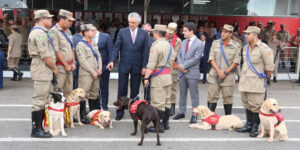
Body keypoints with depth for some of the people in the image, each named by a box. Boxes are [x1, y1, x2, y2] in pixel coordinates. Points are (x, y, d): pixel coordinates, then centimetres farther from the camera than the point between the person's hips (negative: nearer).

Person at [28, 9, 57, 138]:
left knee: (43, 100, 16)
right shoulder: (39, 33, -16)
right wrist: (54, 68, -8)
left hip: (44, 72, 11)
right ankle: (36, 130, 1)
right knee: (40, 100, -6)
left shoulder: (41, 32, 19)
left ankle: (40, 126, 24)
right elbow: (46, 56, -21)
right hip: (42, 72, -11)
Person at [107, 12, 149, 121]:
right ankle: (120, 112, 13)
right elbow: (116, 47, -1)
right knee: (121, 90, 3)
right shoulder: (122, 32, 2)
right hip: (124, 65, 0)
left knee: (135, 91, 9)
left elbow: (146, 51, 0)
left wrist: (144, 66, -5)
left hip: (137, 66, 0)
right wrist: (112, 61, -13)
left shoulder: (144, 33, 2)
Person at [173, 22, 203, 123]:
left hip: (192, 73, -6)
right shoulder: (184, 42, 13)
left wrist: (184, 66, -14)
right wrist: (180, 65, -7)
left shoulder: (198, 43, -8)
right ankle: (181, 112, 24)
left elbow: (196, 58, -14)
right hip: (182, 72, 7)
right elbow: (179, 55, 11)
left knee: (194, 94, 1)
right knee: (182, 93, 14)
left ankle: (194, 114, 9)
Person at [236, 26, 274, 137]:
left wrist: (264, 78, 3)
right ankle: (248, 125, 25)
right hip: (244, 82, 8)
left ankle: (255, 128, 9)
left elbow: (269, 67, -9)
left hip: (256, 84, -8)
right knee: (247, 104, 14)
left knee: (256, 106, -2)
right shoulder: (246, 48, 12)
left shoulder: (264, 48, -12)